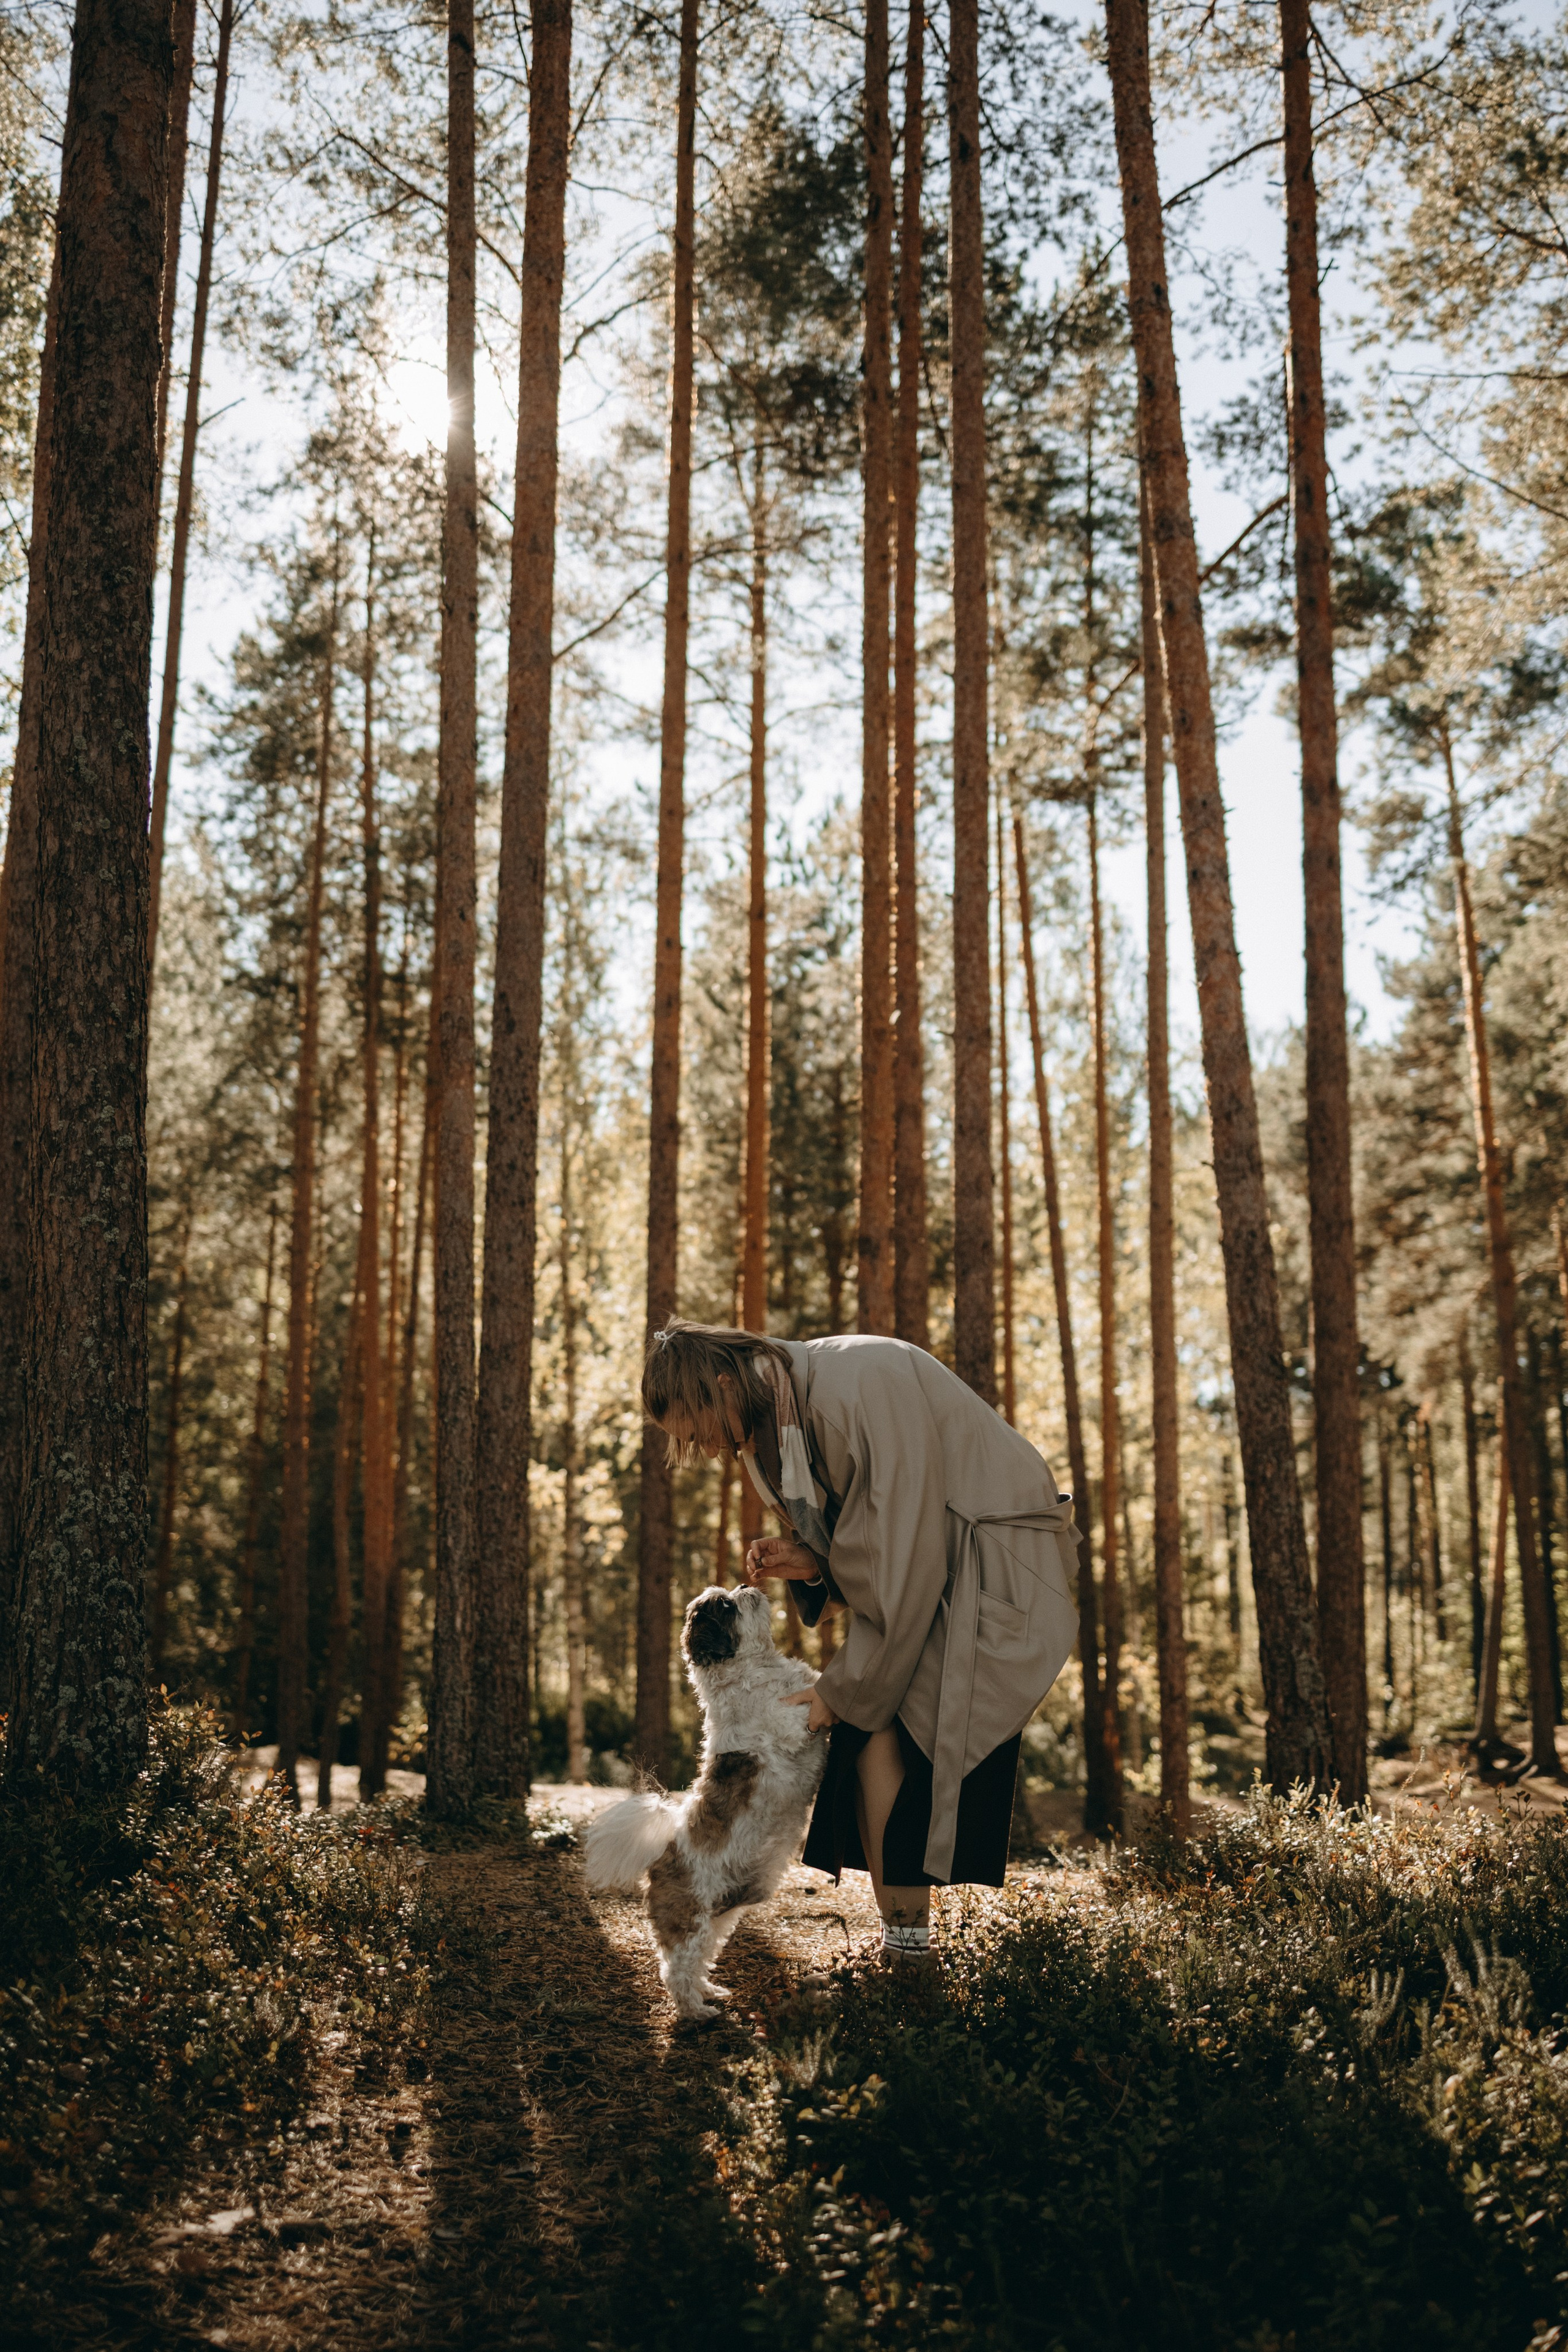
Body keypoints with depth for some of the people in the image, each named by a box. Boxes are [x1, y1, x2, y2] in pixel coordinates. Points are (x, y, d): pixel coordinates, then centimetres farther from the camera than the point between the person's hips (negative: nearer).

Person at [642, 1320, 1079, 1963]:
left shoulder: (857, 1386, -26)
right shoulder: (782, 1415, 3)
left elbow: (903, 1551, -24)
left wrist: (843, 1687, -17)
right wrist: (808, 1561, -8)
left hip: (996, 1568, -9)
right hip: (934, 1569, 9)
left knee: (884, 1732, -17)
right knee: (864, 1734, 0)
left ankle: (906, 1940, -10)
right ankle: (900, 1942, 7)